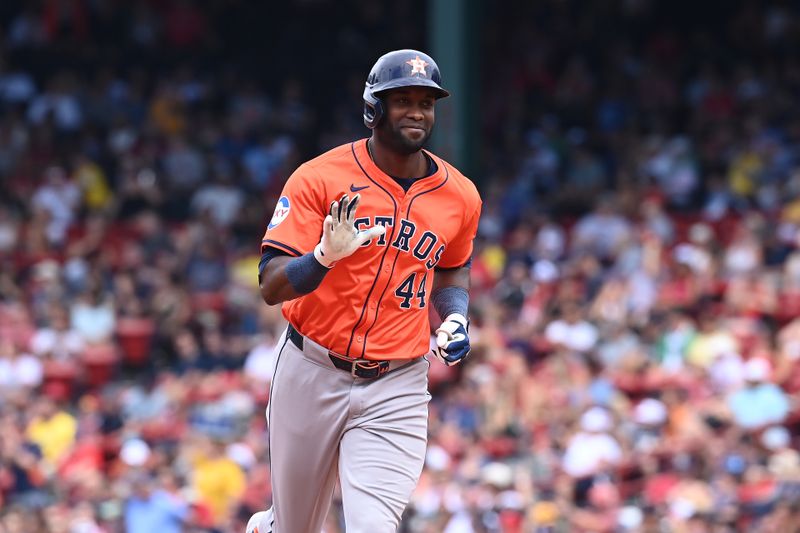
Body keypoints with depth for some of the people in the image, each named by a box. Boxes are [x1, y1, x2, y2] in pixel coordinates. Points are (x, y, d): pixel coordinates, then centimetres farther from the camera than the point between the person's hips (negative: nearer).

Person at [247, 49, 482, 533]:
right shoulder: (320, 179, -9)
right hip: (313, 374, -1)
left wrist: (456, 319, 3)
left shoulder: (460, 197, 2)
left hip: (397, 389, 1)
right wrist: (326, 255, -32)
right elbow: (272, 287, -13)